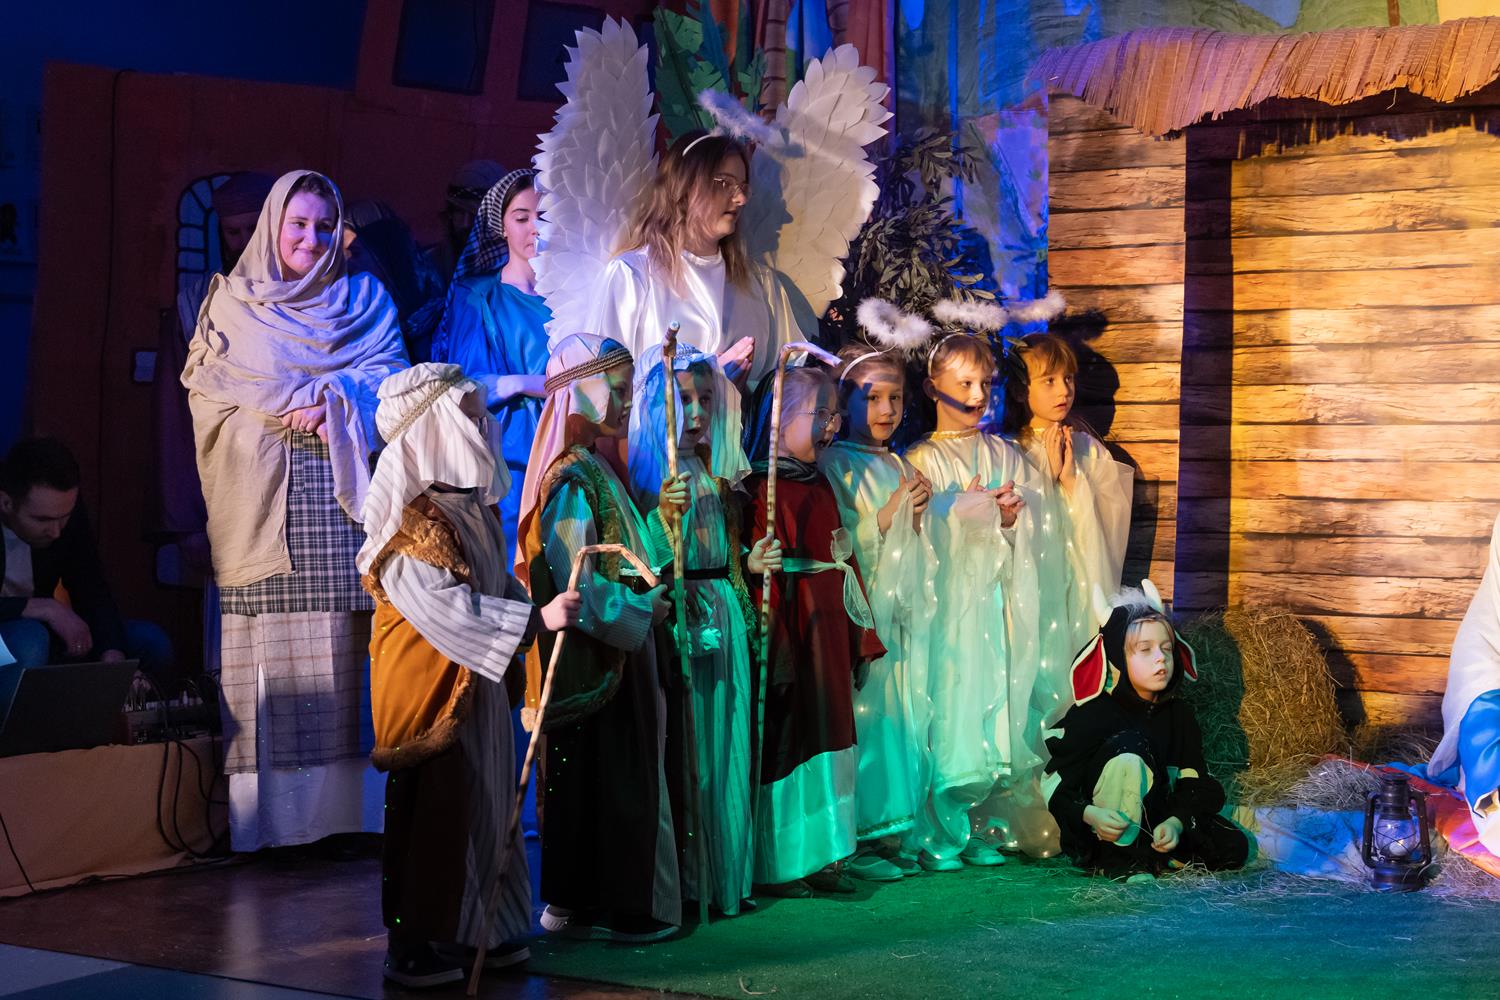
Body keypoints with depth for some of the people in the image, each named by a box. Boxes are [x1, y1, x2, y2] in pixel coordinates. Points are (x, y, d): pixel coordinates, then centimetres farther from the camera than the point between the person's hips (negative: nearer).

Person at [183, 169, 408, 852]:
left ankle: (345, 809, -8)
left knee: (342, 646, -8)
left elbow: (390, 375, 8)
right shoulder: (232, 299, 18)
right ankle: (263, 818, -8)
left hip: (339, 489, 0)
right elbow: (207, 380, 6)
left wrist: (334, 399, -12)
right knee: (265, 649, -8)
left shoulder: (365, 297, 19)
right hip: (259, 492, 0)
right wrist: (297, 403, -6)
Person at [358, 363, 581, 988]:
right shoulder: (410, 518, -17)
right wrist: (537, 618, -26)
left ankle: (477, 928, 21)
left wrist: (548, 607, 1)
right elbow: (447, 608, -24)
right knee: (433, 812, -3)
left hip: (478, 686, 8)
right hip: (429, 692, -8)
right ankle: (414, 944, 7)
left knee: (485, 803, 11)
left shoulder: (471, 505, 10)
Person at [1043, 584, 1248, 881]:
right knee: (1127, 748, -31)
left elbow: (1194, 783, -2)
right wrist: (1089, 814, -33)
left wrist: (1176, 822, -22)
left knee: (1233, 849, -14)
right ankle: (1121, 859, -23)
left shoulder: (1180, 715, 0)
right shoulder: (1091, 715, -15)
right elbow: (1053, 783, -14)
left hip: (1156, 824, 5)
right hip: (1097, 833, -5)